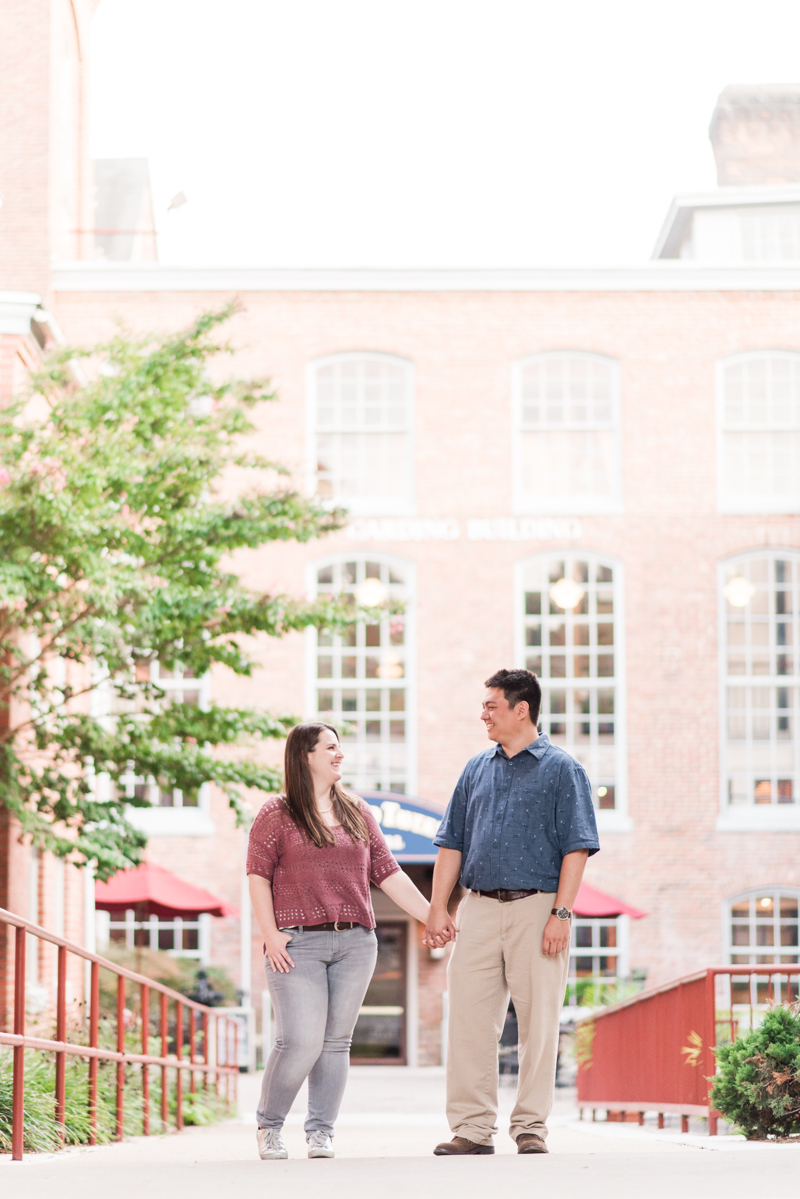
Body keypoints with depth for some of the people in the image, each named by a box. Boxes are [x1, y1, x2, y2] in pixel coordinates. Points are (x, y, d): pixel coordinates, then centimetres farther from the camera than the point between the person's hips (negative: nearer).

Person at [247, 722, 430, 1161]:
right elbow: (258, 877, 0)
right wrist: (270, 934, -10)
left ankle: (321, 1131, 12)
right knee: (300, 1040, -11)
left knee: (336, 1041, 3)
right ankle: (269, 1125, 8)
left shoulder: (358, 813, 15)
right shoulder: (276, 815, 2)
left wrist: (432, 918, 9)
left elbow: (388, 874, 15)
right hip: (297, 944, -4)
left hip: (355, 943, 4)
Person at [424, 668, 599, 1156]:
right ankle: (473, 1127, 4)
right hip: (479, 908, 4)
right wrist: (439, 907, 7)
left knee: (538, 1021, -1)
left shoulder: (562, 769, 1)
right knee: (469, 1019, -1)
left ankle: (532, 1126, 7)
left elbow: (576, 847, -4)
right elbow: (453, 842, 17)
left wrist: (561, 914, -13)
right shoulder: (477, 769, 16)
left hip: (536, 907, -4)